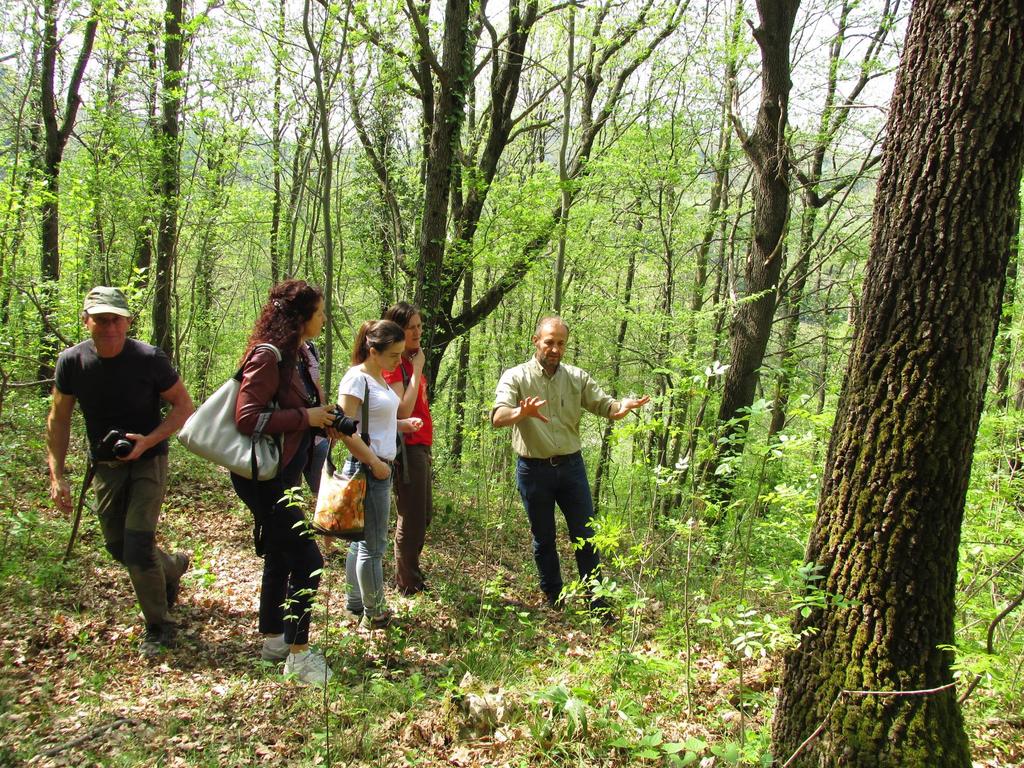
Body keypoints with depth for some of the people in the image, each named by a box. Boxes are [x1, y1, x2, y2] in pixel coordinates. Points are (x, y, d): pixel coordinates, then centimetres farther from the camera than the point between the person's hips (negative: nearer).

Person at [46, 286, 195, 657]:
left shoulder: (149, 359, -19)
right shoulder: (71, 361, -10)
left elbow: (184, 406, -9)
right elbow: (58, 419, 1)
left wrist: (148, 441, -23)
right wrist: (57, 476, -3)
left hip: (147, 460, -4)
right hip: (105, 465, 4)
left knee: (138, 546, -12)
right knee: (118, 547, 12)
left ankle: (158, 626, 9)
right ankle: (173, 566, 44)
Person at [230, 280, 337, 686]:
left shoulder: (296, 356, 10)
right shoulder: (268, 356, -18)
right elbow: (247, 417, -25)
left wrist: (323, 419, 3)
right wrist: (305, 417, -21)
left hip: (282, 475, 10)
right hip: (263, 477, -10)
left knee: (282, 557, 20)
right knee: (307, 560, -7)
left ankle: (273, 639, 35)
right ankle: (298, 654, 6)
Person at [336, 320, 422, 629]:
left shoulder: (379, 378, 11)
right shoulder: (357, 378, -16)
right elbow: (345, 430, -20)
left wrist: (403, 424, 4)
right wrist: (375, 463, -17)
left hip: (381, 467, 9)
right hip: (368, 469, -9)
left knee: (361, 539, 17)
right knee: (374, 545, 1)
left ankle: (354, 603, 29)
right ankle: (374, 614, 13)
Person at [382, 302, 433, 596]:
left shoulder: (408, 362, 13)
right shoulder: (393, 365, -14)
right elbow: (403, 411, -24)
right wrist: (417, 369, -21)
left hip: (419, 447, 10)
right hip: (407, 447, -10)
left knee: (424, 513, 20)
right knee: (412, 518, 0)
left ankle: (411, 574, 34)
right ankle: (408, 585, 13)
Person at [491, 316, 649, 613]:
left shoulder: (577, 377, 4)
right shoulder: (516, 377, -6)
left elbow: (606, 407, -1)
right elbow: (498, 417, -21)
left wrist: (625, 406, -25)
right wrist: (521, 412, -44)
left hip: (571, 466, 2)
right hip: (534, 469, -2)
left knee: (585, 536, 7)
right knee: (543, 539, 12)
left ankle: (596, 603, 19)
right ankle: (554, 600, 28)